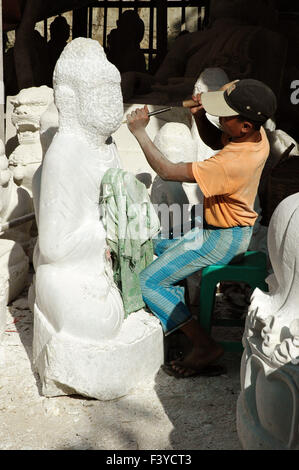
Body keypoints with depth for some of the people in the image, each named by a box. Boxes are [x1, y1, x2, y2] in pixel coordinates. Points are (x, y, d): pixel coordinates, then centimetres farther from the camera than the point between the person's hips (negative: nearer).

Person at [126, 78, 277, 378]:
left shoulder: (233, 163, -36)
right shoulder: (257, 135, -8)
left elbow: (167, 171, -31)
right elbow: (214, 140, 12)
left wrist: (139, 131, -20)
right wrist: (199, 115, -9)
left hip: (223, 239, -10)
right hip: (236, 228, 10)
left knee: (147, 283, -8)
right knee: (156, 246, 26)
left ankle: (205, 347, -4)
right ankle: (177, 320, 30)